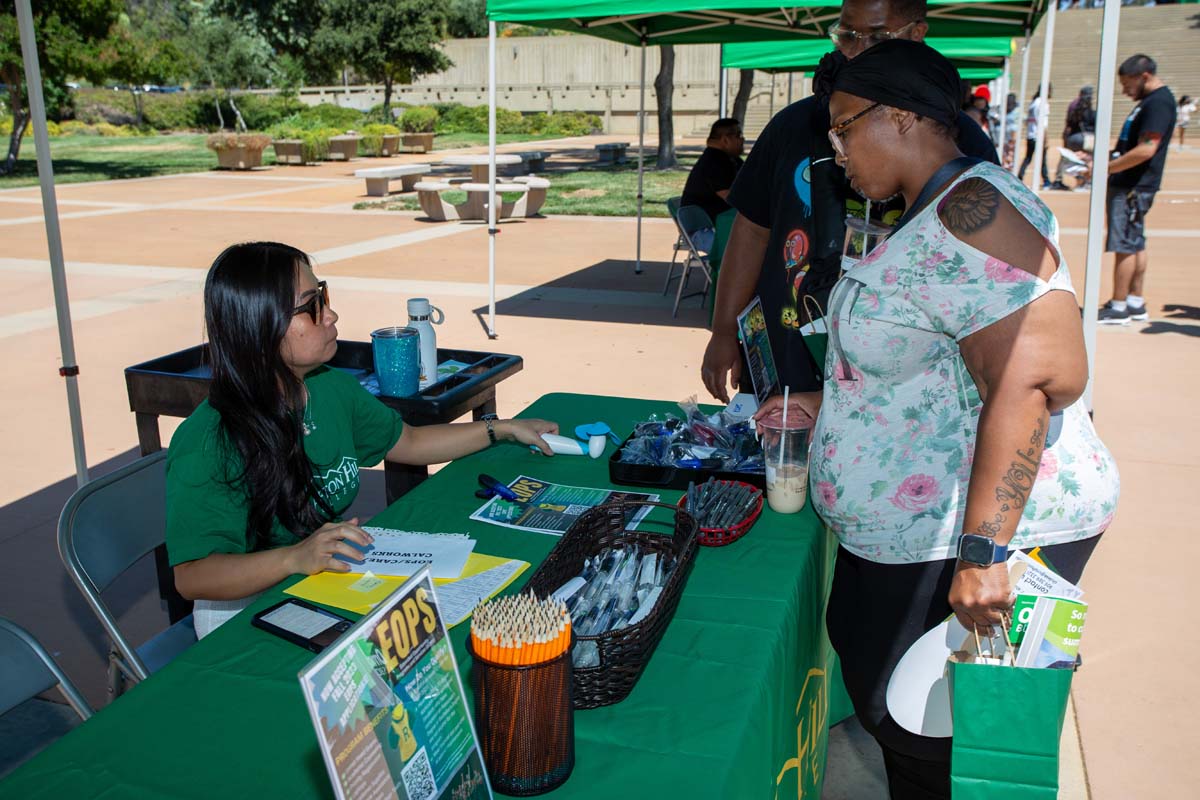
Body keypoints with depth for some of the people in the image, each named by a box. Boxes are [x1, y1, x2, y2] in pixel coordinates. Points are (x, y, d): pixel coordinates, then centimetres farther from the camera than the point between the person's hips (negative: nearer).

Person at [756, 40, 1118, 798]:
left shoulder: (972, 214, -22)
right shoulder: (932, 217, 13)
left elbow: (1036, 377, -32)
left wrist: (982, 550, -34)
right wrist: (829, 404, 22)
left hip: (982, 537, -10)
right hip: (909, 533, 11)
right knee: (875, 686, 21)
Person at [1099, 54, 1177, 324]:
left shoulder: (1159, 102, -16)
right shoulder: (1150, 101, 16)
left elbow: (1146, 149, -24)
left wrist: (1106, 168, -19)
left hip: (1134, 187, -11)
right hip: (1129, 185, 11)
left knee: (1124, 246, -7)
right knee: (1135, 245, 14)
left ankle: (1118, 308, -2)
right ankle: (1136, 304, 21)